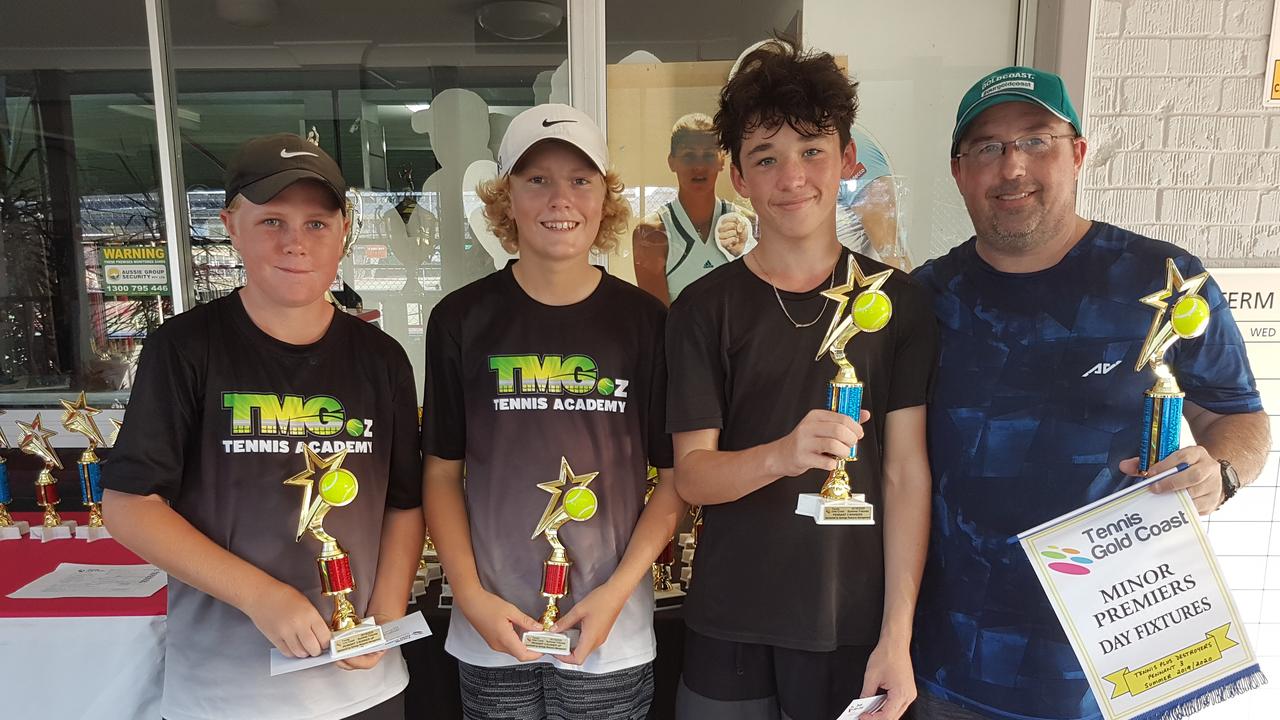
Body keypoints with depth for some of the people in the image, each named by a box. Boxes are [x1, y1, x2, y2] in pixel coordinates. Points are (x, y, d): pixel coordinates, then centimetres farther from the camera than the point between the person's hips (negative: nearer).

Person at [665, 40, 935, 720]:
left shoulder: (898, 300, -2)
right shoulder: (705, 307, -4)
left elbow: (907, 473, -4)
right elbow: (691, 474, -8)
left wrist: (897, 637, -9)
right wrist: (781, 456, -28)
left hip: (856, 626, 1)